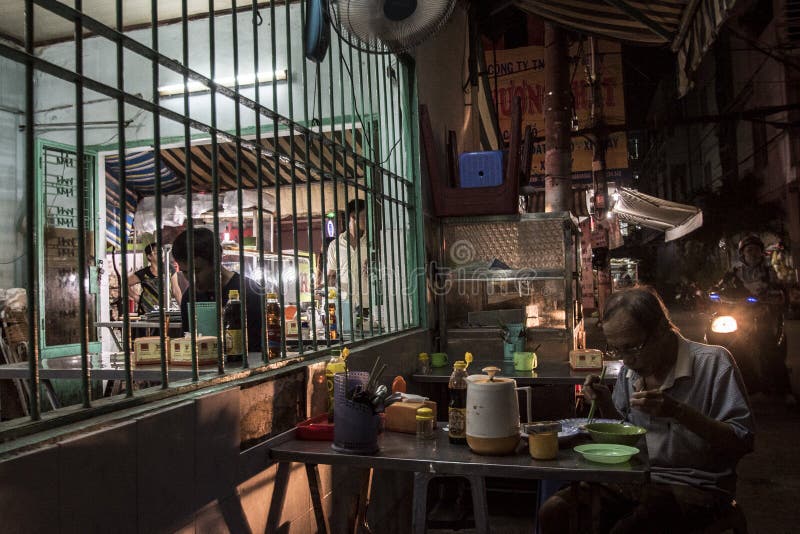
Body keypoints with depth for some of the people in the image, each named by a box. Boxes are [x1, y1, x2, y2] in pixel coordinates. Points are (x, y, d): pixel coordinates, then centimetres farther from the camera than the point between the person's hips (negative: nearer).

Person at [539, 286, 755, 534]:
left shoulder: (713, 362, -12)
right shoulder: (630, 369, 7)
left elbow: (743, 442, -15)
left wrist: (678, 411, -27)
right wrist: (605, 403, -4)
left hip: (695, 485, -5)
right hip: (636, 480, 5)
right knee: (553, 511, -14)